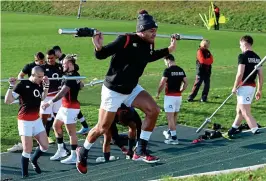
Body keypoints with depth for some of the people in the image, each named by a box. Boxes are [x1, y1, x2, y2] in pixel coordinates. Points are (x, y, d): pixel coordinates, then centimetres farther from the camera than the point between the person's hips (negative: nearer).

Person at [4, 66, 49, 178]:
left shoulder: (39, 85, 3)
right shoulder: (23, 85, -16)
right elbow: (8, 101, -20)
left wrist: (46, 85, 13)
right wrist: (11, 86, -29)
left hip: (37, 120, 6)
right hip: (25, 121, -6)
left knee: (45, 146, 7)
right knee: (27, 150, -7)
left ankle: (33, 160, 36)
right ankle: (24, 174, 10)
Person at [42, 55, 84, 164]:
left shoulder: (71, 76, -20)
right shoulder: (75, 75, 8)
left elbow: (63, 92, -30)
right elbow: (81, 85, 25)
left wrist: (50, 102, -35)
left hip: (70, 107, -10)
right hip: (65, 106, 10)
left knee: (71, 131, -5)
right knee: (56, 125, 18)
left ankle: (74, 156, 0)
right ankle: (61, 150, 26)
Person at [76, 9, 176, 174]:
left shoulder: (149, 45, -3)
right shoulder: (126, 40, -26)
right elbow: (101, 55, -23)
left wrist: (168, 50, 19)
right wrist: (99, 47, -45)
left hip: (131, 89, 7)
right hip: (114, 90, -7)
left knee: (153, 110, -12)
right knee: (102, 128, 2)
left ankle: (140, 151, -1)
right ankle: (83, 153, 30)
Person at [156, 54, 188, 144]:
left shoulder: (168, 70, -13)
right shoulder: (181, 70, 7)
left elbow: (162, 83, -17)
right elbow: (186, 82, 8)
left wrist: (158, 93, -3)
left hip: (170, 96, -7)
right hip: (179, 96, 7)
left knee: (170, 117, -5)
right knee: (174, 116, 19)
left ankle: (174, 138, -8)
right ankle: (170, 132, 36)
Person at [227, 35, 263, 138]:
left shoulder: (243, 56, -13)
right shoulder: (257, 57, 10)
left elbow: (240, 74, -19)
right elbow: (261, 75, 10)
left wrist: (234, 87, -9)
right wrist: (259, 90, 16)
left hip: (244, 86, -8)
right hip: (252, 86, 9)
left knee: (246, 113, -9)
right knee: (239, 110, 23)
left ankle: (256, 132, -18)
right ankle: (233, 130, 37)